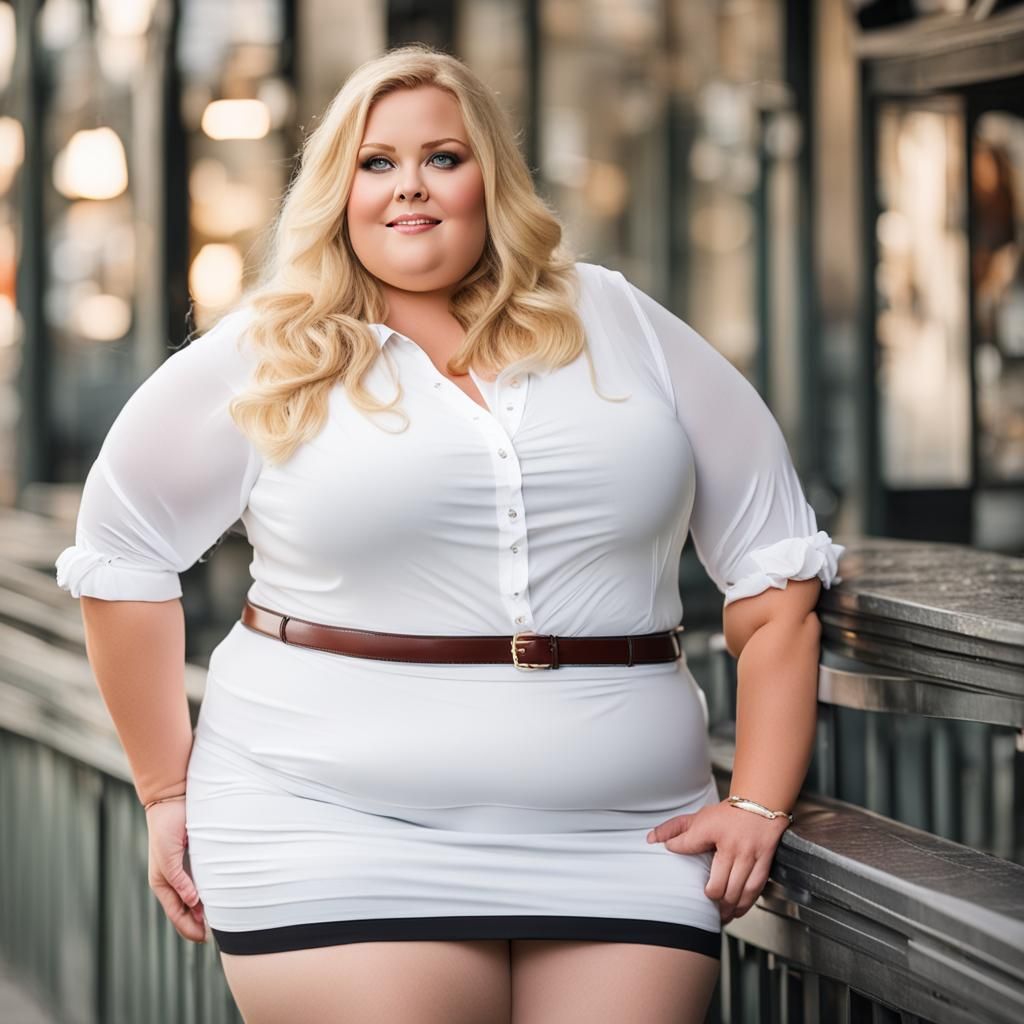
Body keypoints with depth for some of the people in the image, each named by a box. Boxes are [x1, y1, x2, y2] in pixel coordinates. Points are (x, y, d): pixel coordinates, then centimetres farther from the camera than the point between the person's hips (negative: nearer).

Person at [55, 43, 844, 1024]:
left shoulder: (621, 327, 8)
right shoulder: (262, 361, 4)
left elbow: (772, 563, 9)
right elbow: (121, 554, 12)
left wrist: (759, 803, 3)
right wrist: (167, 791, 10)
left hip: (619, 847, 2)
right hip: (336, 847, -2)